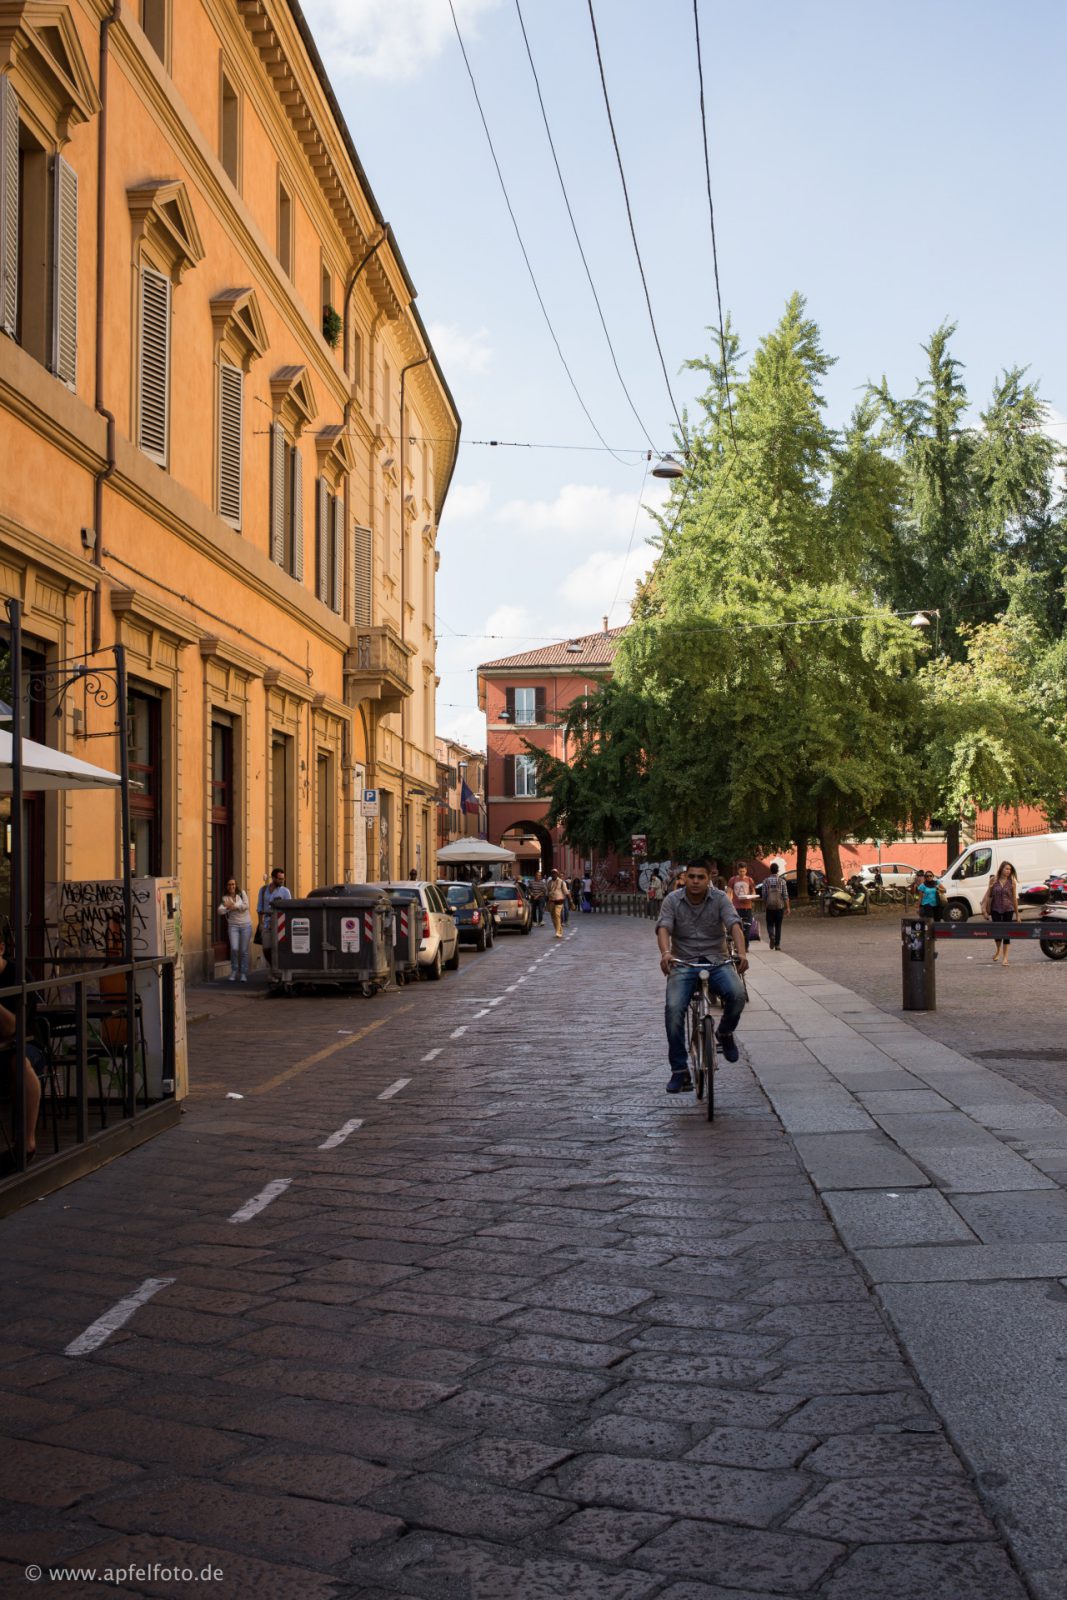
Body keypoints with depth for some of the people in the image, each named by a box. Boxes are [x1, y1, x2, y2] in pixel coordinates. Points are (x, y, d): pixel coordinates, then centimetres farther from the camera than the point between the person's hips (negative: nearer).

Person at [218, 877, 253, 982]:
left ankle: (243, 973, 11)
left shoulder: (242, 893, 6)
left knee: (244, 950, 0)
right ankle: (234, 970, 7)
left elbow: (246, 905, -7)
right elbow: (220, 911, -8)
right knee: (234, 948, -14)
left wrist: (233, 906, -14)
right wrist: (227, 908, -27)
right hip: (233, 925, 0)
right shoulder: (225, 898, 5)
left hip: (245, 924, 0)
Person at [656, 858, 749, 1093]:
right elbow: (663, 928, -15)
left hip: (717, 961, 0)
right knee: (673, 1008, -23)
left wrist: (741, 952, -35)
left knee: (737, 994, -29)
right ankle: (679, 1071, -13)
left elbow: (734, 925, -15)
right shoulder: (673, 900, -2)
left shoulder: (720, 898, -2)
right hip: (683, 963, 0)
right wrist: (665, 953, -36)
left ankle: (725, 1033, 5)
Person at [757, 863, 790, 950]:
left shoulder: (766, 881, 0)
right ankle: (777, 944, 6)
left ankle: (771, 936, -18)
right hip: (780, 906, 0)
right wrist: (787, 907, 2)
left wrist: (764, 907, 12)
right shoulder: (782, 881, -2)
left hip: (769, 907, 0)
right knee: (778, 926, 8)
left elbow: (763, 896, 2)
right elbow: (785, 896, -3)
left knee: (770, 924, 10)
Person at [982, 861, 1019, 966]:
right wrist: (985, 908, 1)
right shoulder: (993, 881, 0)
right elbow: (988, 895, 5)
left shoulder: (1012, 882, -1)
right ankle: (998, 951, 33)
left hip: (1008, 910, 0)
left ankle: (1005, 957, 7)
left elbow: (1014, 898, 3)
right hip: (995, 909, 0)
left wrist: (1017, 914, 4)